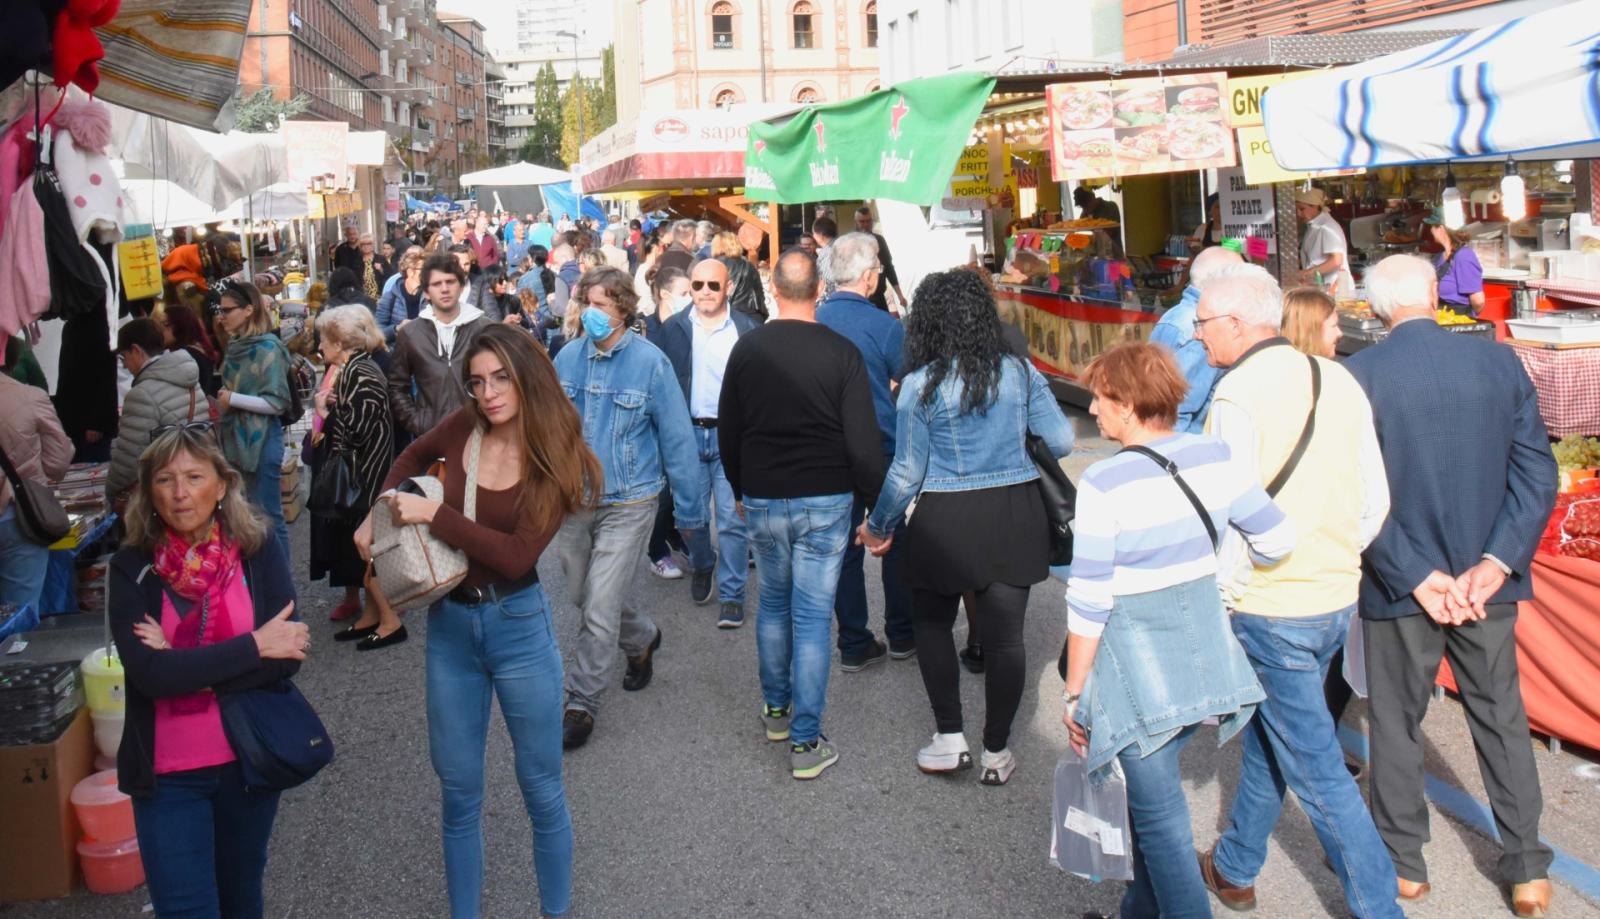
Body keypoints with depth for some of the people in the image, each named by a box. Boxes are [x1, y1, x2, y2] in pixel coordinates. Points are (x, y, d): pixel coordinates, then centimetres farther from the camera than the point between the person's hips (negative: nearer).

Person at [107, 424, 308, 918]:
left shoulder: (258, 548, -6)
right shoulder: (133, 565, -8)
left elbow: (286, 657, -13)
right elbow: (148, 674, -18)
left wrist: (182, 666, -18)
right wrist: (253, 645, -17)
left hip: (249, 758, 1)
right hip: (168, 771, -1)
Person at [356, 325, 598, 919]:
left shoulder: (557, 462, -12)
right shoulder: (464, 430, -4)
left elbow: (516, 556, -21)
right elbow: (413, 457, 19)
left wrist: (432, 514, -20)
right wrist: (377, 517, 7)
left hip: (519, 627, -3)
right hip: (450, 624, 3)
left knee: (541, 789, 10)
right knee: (458, 791, 13)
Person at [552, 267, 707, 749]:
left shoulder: (650, 362, -12)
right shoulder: (567, 358, -1)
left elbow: (677, 438, -8)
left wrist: (690, 507, -5)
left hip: (627, 503, -5)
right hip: (572, 498, 5)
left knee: (599, 607, -5)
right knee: (584, 597, 19)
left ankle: (581, 704, 11)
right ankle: (642, 639, 47)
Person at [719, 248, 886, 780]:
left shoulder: (747, 348, -2)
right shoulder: (841, 353, -11)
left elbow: (727, 432, 7)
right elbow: (863, 442, -12)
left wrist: (740, 489, 21)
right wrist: (877, 507, -2)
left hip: (762, 499, 3)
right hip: (824, 501, -3)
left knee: (773, 602, 22)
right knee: (813, 617, 2)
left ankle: (776, 709, 34)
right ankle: (806, 743, 6)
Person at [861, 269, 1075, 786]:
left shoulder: (921, 385, -9)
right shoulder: (1020, 372, -1)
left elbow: (907, 473, -6)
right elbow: (1062, 442, 3)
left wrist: (878, 526, 9)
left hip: (946, 521, -2)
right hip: (1015, 515, 3)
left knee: (932, 624, 18)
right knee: (1004, 635, 9)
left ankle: (950, 738, 16)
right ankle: (997, 752, 19)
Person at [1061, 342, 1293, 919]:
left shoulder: (1105, 483, -19)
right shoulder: (1215, 457, -3)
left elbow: (1088, 603, -16)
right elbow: (1279, 540, 3)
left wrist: (1073, 693, -6)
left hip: (1139, 672, -6)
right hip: (1205, 659, 6)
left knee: (1159, 816, 6)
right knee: (1153, 793, 23)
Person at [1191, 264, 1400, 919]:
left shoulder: (1237, 396, -18)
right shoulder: (1341, 381, 4)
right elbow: (1376, 500, 8)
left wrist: (1214, 600, -9)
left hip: (1270, 608, -8)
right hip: (1339, 600, 8)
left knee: (1317, 769, 4)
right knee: (1268, 734, 23)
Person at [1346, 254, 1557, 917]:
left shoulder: (1359, 374, -14)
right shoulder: (1500, 362, -4)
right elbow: (1537, 472, -6)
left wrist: (1417, 577, -12)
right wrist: (1495, 563, -10)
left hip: (1399, 584, -3)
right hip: (1487, 578, 3)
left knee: (1396, 720, 13)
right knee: (1501, 714, 18)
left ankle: (1402, 862, 26)